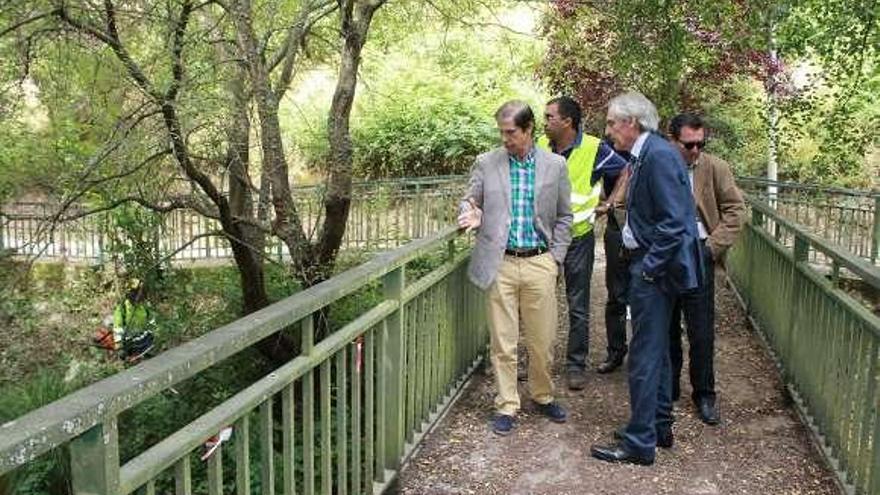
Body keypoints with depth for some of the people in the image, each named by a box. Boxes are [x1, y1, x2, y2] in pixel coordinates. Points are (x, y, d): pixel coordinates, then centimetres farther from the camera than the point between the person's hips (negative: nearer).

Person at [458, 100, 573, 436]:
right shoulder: (486, 163, 3)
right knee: (502, 342, 4)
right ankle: (507, 406, 19)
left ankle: (543, 396, 31)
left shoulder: (555, 165, 4)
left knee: (542, 340, 9)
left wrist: (555, 258, 2)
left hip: (540, 263, 1)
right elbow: (469, 202, 11)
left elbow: (563, 216, 10)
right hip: (500, 264, 0)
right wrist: (471, 213, -13)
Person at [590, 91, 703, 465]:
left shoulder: (659, 155, -18)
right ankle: (660, 427, 32)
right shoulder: (645, 155, 11)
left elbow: (674, 222, -22)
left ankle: (640, 442, 9)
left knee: (645, 356, -2)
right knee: (656, 351, 18)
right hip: (649, 265, 10)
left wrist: (647, 267, -19)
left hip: (654, 269, -10)